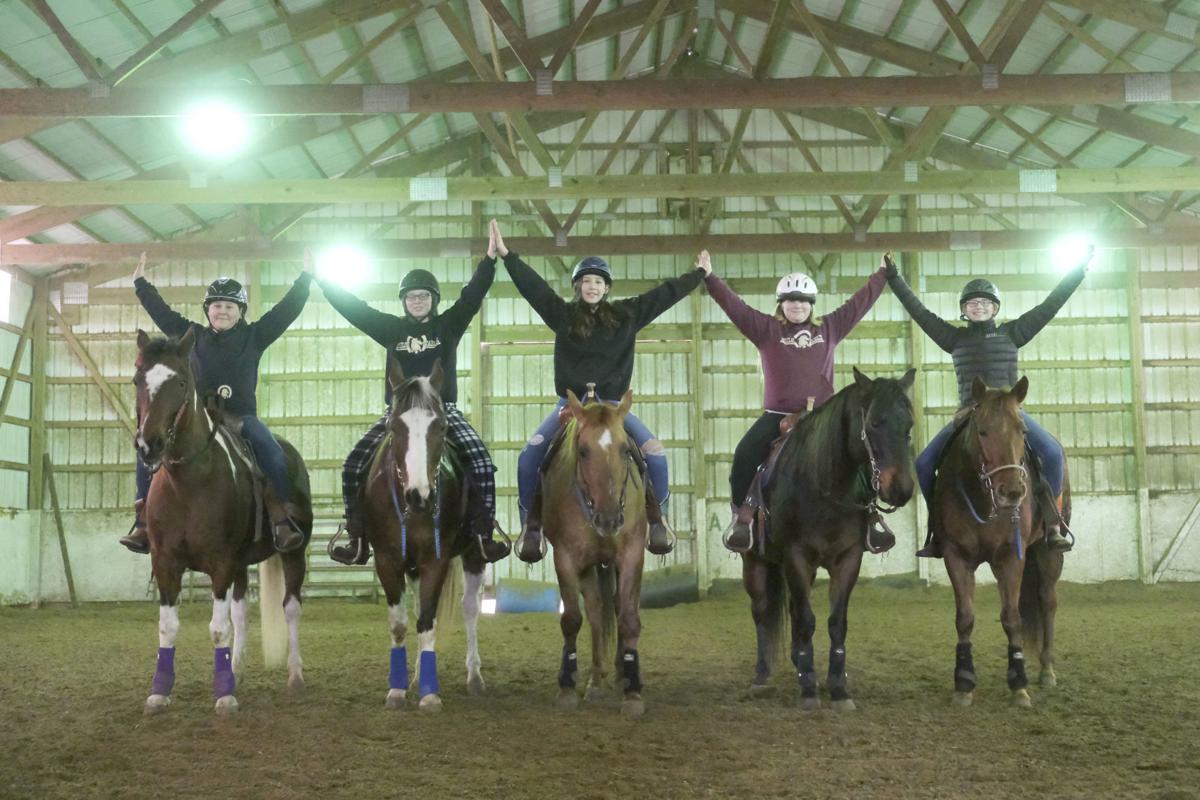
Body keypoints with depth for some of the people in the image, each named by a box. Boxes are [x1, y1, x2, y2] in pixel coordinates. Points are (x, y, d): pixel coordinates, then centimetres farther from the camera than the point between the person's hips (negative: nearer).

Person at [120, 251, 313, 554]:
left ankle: (283, 520, -23)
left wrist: (306, 277, 5)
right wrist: (141, 283, 21)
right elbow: (162, 312, 18)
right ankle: (144, 520, -8)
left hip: (242, 417, -2)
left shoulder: (254, 336, 8)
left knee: (273, 454, -29)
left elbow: (286, 310, 6)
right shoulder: (193, 336, 14)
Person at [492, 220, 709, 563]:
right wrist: (506, 255, -9)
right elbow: (532, 285, -2)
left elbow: (665, 294, 11)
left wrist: (700, 274, 15)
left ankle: (657, 519, 1)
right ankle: (531, 525, -5)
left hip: (612, 403, 1)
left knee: (655, 452, -19)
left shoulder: (627, 314, 6)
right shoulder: (563, 314, 4)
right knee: (529, 455, -20)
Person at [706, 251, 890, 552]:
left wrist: (883, 275, 21)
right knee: (744, 456, -24)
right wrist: (709, 278, -10)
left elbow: (860, 303, 18)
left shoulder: (829, 327, 12)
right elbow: (733, 304, -2)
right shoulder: (766, 329, 5)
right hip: (777, 415, -2)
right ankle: (742, 517, -6)